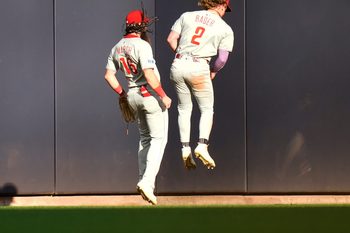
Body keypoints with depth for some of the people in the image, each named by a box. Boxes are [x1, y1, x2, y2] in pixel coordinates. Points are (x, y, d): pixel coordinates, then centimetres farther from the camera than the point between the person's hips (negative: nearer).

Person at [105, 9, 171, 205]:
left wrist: (123, 94, 18)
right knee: (159, 139, -3)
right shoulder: (142, 45, -17)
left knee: (145, 138, 20)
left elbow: (109, 75, 11)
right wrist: (164, 96, -17)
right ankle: (148, 181, -16)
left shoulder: (117, 48, 8)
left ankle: (144, 181, 16)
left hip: (133, 96, 8)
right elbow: (149, 75, -24)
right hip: (150, 94, -8)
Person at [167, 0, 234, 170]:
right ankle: (202, 145, -6)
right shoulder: (226, 29, 3)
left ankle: (185, 149, 9)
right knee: (207, 109, 12)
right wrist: (213, 71, 15)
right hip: (199, 68, -3)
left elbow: (171, 39, 4)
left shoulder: (187, 16, 9)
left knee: (184, 109, 16)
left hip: (178, 65, 3)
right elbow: (222, 59, -3)